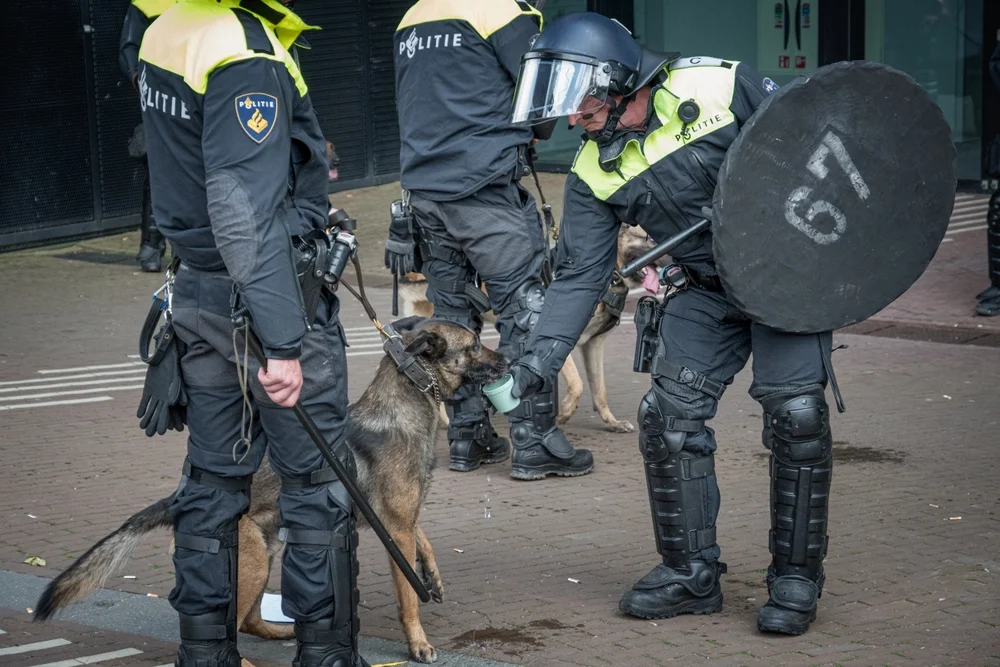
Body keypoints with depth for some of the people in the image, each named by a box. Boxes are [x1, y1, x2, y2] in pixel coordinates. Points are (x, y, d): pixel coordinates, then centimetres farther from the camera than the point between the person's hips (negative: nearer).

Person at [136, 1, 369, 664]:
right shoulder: (245, 54, -22)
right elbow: (247, 216, -27)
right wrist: (281, 343, -27)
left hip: (200, 288, 8)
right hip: (270, 293, -8)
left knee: (213, 477, 14)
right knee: (318, 482, 3)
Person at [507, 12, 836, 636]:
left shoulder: (719, 87, -19)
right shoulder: (595, 173, -5)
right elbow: (580, 276, -4)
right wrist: (538, 359, -14)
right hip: (707, 291, 5)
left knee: (796, 415, -12)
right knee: (669, 415, -3)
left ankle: (796, 578, 3)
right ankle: (691, 572, 14)